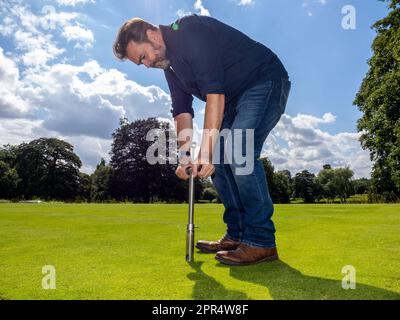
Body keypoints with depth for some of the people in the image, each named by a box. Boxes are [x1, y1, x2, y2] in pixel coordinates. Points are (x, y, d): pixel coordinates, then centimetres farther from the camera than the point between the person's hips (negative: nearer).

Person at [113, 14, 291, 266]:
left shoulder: (190, 31, -20)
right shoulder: (168, 63, 9)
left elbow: (215, 92, -29)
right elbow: (182, 110, 6)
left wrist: (206, 151, -31)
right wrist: (184, 155, -5)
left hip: (265, 81, -9)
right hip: (235, 97, 9)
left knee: (240, 153, -24)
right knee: (217, 159, 2)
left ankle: (261, 242, -14)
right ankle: (237, 235, 10)